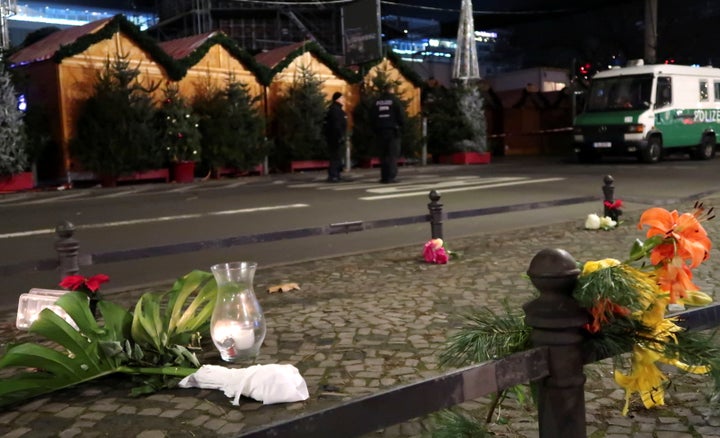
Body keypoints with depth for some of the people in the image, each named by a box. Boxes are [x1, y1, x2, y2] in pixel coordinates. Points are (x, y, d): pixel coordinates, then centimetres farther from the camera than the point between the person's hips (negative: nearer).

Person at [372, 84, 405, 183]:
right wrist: (401, 126, 7)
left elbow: (373, 117, 10)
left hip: (380, 130, 4)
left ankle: (384, 176, 7)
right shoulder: (395, 100, -4)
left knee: (383, 154, 9)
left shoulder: (377, 101, 8)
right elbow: (401, 115, -7)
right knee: (393, 154, -3)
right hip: (393, 130, -4)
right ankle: (391, 177, -9)